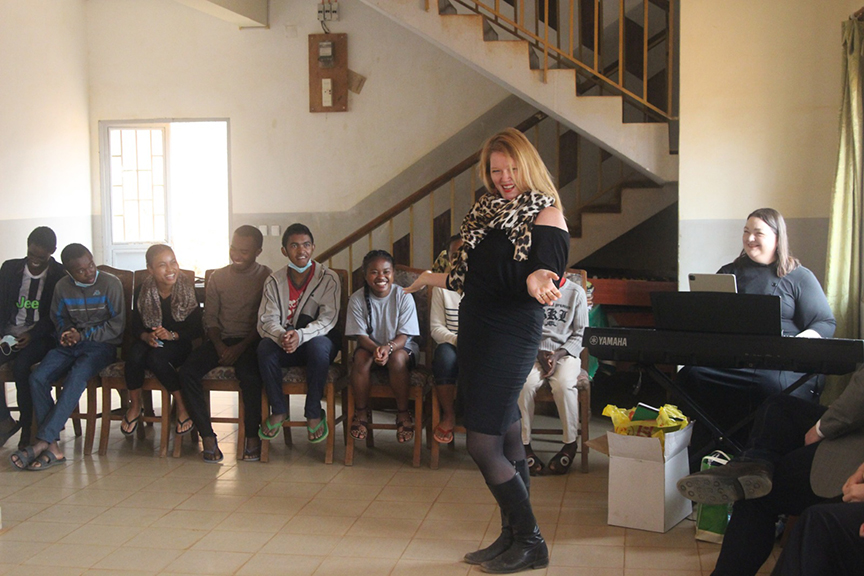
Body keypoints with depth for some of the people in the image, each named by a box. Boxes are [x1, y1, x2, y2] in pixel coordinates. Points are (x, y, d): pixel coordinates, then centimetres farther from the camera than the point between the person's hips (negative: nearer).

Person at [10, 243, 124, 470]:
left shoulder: (110, 284, -5)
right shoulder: (62, 287, 8)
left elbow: (117, 325, -6)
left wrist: (83, 335, -11)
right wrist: (66, 333, 0)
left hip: (101, 345, -4)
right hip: (71, 346, 5)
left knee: (76, 377, -33)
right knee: (37, 377, -22)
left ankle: (42, 442, -33)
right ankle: (53, 447, -26)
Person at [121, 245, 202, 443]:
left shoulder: (187, 289, -9)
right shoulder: (143, 291, -4)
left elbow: (197, 329, -8)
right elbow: (135, 326, 1)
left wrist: (172, 335, -24)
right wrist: (146, 336, -21)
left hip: (178, 344, -2)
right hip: (150, 342, 3)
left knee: (156, 357, -34)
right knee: (135, 355, -31)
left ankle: (182, 405, -18)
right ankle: (135, 406, -7)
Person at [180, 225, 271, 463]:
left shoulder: (266, 278, 3)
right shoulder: (217, 277, 14)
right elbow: (210, 317, 10)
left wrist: (240, 348, -15)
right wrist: (220, 347, -8)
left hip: (250, 342, -4)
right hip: (221, 339, 4)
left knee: (249, 374, -35)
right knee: (187, 372, -22)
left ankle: (253, 437, -17)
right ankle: (207, 436, -18)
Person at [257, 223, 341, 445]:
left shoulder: (328, 278, -6)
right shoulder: (274, 281, 2)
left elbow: (328, 318, -16)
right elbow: (267, 320, -7)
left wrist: (300, 335, -35)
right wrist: (281, 336, -32)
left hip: (319, 338, -2)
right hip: (284, 344, 2)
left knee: (317, 345, -37)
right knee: (265, 347, -30)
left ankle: (314, 414, -21)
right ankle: (278, 410, -14)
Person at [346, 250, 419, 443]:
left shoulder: (403, 296, -13)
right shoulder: (357, 299, -9)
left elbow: (404, 335, -14)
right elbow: (361, 335, -10)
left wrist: (389, 347, -36)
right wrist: (376, 349, -33)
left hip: (400, 347, -1)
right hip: (370, 346, 1)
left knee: (397, 358, -35)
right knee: (361, 357, -31)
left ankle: (403, 413, -17)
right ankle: (361, 411, -13)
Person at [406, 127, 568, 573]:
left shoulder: (545, 214, -8)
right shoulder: (487, 210, 15)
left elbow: (545, 278, -17)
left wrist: (535, 282, -39)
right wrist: (436, 279, 34)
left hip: (511, 337, -8)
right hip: (475, 332, 8)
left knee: (483, 445, -9)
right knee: (507, 442, 12)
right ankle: (512, 538, 20)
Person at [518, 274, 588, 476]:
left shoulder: (576, 292, 6)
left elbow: (581, 335, 5)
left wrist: (558, 355, -11)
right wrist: (539, 353, -9)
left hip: (565, 353, -1)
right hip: (533, 351, 1)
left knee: (563, 385, -33)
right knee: (524, 384, -32)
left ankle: (570, 444, -15)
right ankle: (524, 444, -20)